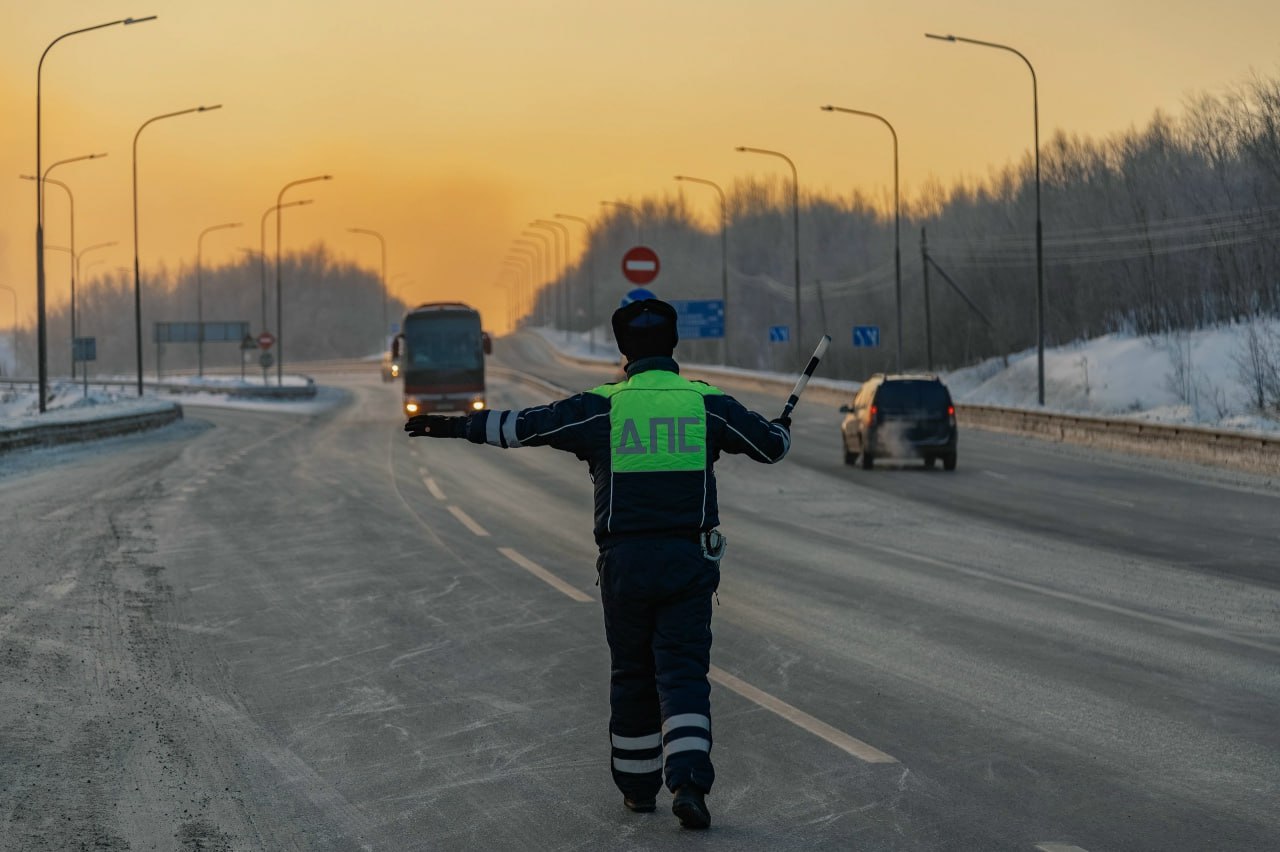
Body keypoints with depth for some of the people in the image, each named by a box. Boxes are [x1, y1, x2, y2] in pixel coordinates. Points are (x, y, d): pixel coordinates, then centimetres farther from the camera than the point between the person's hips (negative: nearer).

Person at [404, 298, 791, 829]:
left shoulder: (600, 410, -1)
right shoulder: (707, 405, 1)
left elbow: (521, 426, 0)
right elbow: (770, 445, 12)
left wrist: (455, 426, 11)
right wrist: (781, 430, 36)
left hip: (624, 561, 0)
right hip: (689, 561, 0)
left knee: (631, 676, 14)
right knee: (683, 673, -2)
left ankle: (637, 786, 24)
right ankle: (688, 781, -20)